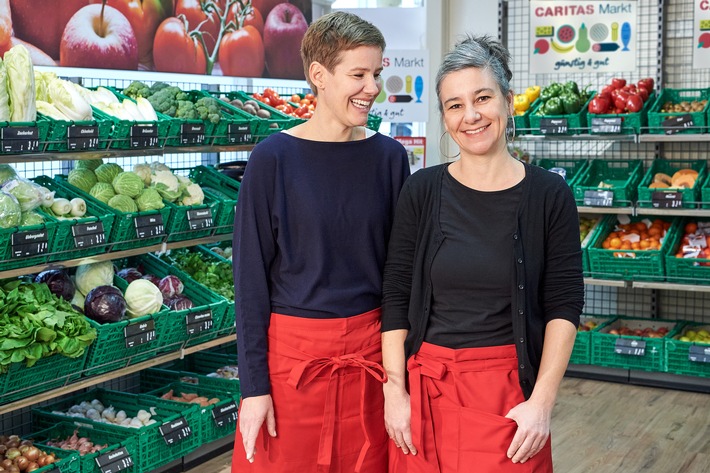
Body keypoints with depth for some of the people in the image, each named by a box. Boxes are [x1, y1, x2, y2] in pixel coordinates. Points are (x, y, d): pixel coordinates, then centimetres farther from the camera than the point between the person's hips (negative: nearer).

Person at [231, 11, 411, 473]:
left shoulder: (390, 157, 1)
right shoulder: (274, 158, -8)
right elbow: (250, 275, -6)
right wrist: (254, 386, -9)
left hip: (371, 349, 3)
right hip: (292, 349, -2)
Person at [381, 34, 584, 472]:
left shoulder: (549, 194, -5)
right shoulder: (421, 191, -2)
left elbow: (564, 306, -4)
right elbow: (396, 297, 0)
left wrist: (541, 402, -11)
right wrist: (395, 391, -4)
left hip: (509, 388, -1)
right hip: (428, 385, 2)